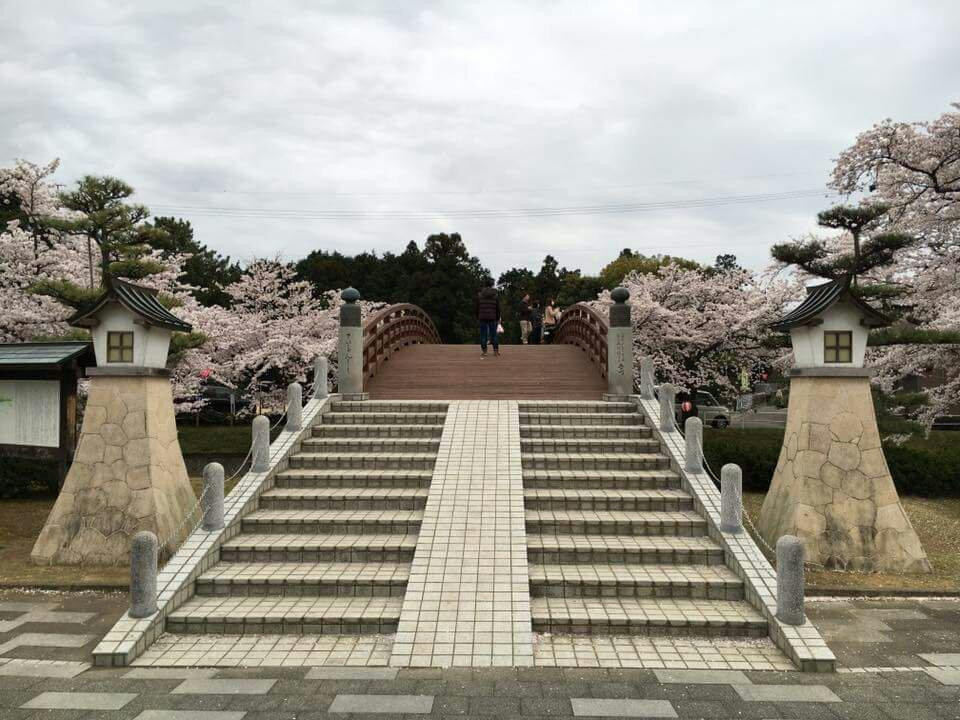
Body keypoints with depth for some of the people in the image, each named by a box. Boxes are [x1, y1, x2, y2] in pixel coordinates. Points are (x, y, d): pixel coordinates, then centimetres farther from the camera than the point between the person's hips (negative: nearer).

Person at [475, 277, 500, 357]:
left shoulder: (480, 294, -1)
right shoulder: (495, 294, 0)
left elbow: (477, 306, 1)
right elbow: (498, 307, 1)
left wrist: (477, 317, 11)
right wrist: (498, 318, 8)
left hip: (482, 317, 0)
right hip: (492, 317, 0)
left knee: (483, 334, 3)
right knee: (494, 333, 8)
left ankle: (484, 351, 2)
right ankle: (496, 350, 9)